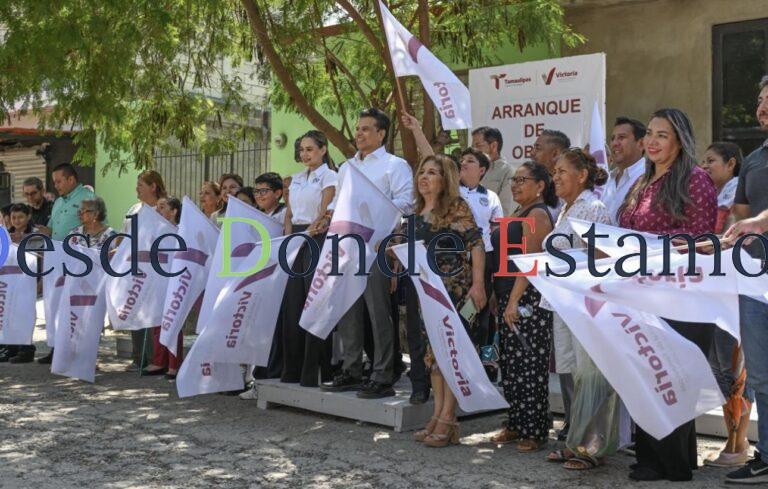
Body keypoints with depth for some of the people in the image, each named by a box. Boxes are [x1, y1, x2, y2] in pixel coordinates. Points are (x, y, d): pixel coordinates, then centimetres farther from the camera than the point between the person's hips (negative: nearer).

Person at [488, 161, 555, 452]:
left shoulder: (537, 215, -11)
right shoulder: (521, 213, 19)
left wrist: (514, 301, -23)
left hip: (528, 299, -10)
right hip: (509, 299, 10)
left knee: (528, 365, -5)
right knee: (510, 365, 12)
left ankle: (534, 432, 2)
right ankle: (516, 425, 20)